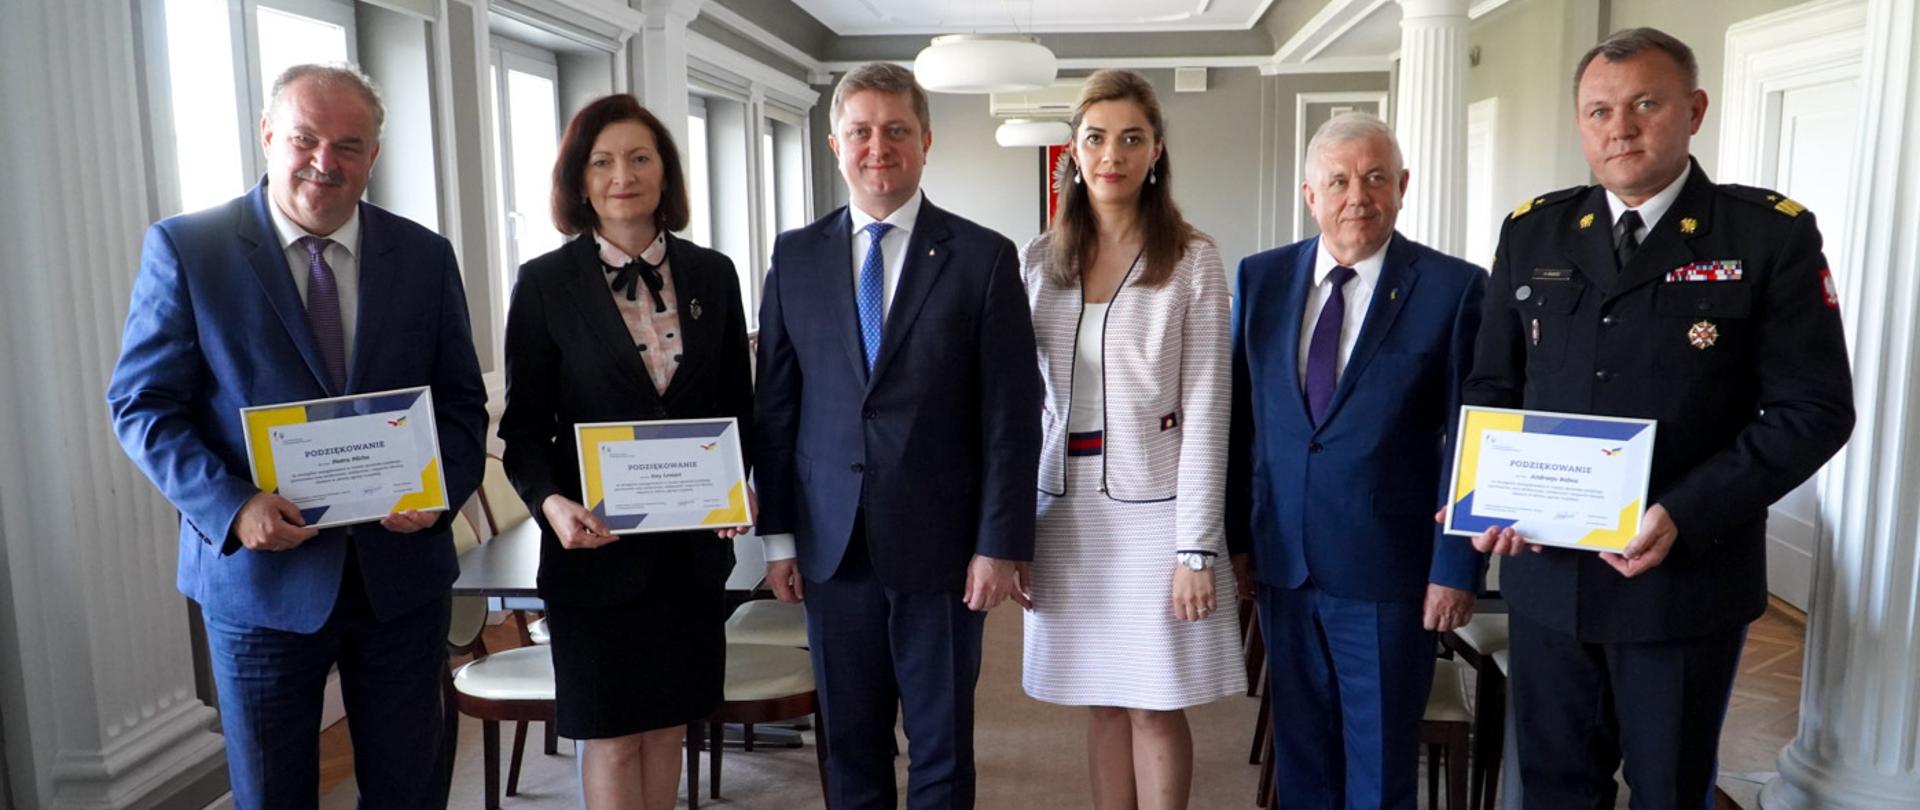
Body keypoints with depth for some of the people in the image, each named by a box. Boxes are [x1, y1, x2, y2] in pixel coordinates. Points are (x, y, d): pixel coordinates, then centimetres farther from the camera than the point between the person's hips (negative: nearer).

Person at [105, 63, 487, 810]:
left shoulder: (426, 257, 2)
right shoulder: (184, 248, -4)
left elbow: (461, 402, 5)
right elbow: (141, 404, -4)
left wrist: (440, 487, -14)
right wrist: (231, 505, -19)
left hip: (402, 567, 2)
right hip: (259, 573, -1)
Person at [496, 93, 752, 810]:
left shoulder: (712, 274, 4)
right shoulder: (544, 283, -4)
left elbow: (738, 404, 9)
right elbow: (523, 426, -2)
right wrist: (549, 501, -20)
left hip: (693, 542, 3)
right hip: (596, 543, -2)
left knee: (669, 721, 15)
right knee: (609, 734, 8)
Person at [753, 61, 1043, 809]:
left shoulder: (984, 258, -3)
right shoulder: (795, 256, 6)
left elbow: (1012, 413, -5)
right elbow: (775, 404, 7)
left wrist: (1000, 544, -8)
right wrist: (777, 533, 5)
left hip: (942, 545, -2)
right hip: (832, 545, 3)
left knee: (942, 740, 10)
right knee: (849, 741, 14)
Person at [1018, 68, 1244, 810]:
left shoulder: (1192, 260, -5)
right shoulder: (1039, 260, 5)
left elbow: (1204, 412, -8)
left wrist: (1195, 549, -11)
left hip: (1152, 505, -3)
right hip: (1067, 506, 4)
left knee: (1156, 708, 5)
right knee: (1102, 703, 13)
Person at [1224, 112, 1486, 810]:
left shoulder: (1453, 288, -7)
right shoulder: (1262, 277, 3)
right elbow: (1240, 416, 6)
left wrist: (1456, 568, -7)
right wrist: (1232, 538, 6)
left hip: (1388, 571, -3)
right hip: (1281, 562, 3)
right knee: (1299, 752, 17)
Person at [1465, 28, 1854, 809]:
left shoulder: (1773, 234, -6)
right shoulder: (1531, 232, 4)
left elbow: (1813, 409, -9)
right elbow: (1491, 386, 9)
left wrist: (1685, 517, -20)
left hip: (1687, 579, -2)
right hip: (1545, 573, 3)